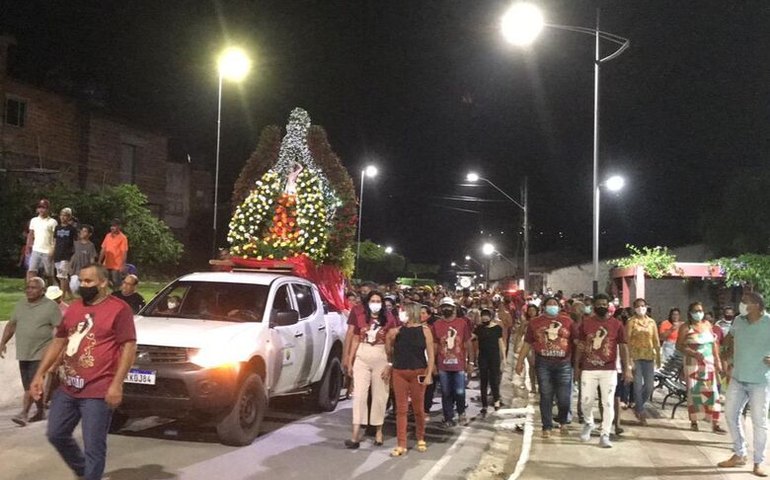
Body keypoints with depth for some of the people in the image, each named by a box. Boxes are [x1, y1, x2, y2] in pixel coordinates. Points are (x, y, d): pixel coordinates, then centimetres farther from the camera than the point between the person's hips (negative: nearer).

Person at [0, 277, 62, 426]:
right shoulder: (20, 304, 10)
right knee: (29, 385, 12)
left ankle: (24, 413, -10)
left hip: (40, 354, -7)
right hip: (23, 353, 7)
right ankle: (40, 412, 24)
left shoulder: (51, 307, -9)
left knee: (32, 385, -11)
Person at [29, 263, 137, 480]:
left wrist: (117, 384, -18)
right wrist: (40, 374, 12)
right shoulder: (74, 308, 12)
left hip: (98, 392, -8)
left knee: (93, 447, -2)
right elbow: (58, 342, 19)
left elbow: (129, 347, -12)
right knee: (56, 435, 18)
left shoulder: (118, 309, -10)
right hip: (67, 389, 8)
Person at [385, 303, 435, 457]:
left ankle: (420, 439, 28)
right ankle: (401, 445, 3)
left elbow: (430, 355, -3)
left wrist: (429, 374, -9)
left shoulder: (424, 330, 0)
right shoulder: (398, 330, 7)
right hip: (399, 372, 2)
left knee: (418, 408, 8)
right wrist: (389, 338, 3)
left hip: (418, 373, -2)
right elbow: (389, 351, 18)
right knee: (401, 409, 1)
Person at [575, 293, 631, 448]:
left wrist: (627, 368, -2)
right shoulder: (586, 323, 3)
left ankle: (605, 435, 6)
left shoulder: (617, 324, 1)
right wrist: (577, 366, 6)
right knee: (587, 400, 5)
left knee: (608, 403, -1)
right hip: (588, 369, 1)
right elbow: (580, 346, 8)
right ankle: (588, 424, 34)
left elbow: (623, 347, 3)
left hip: (609, 370, -1)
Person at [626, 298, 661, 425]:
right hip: (636, 356, -4)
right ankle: (641, 412, 7)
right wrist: (629, 358, -13)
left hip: (649, 356, 4)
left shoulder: (651, 322, 9)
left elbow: (656, 341, 11)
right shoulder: (631, 322, -2)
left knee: (649, 385, 4)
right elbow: (627, 341, -7)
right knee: (638, 384, -4)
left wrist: (658, 357, 7)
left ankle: (638, 407, 26)